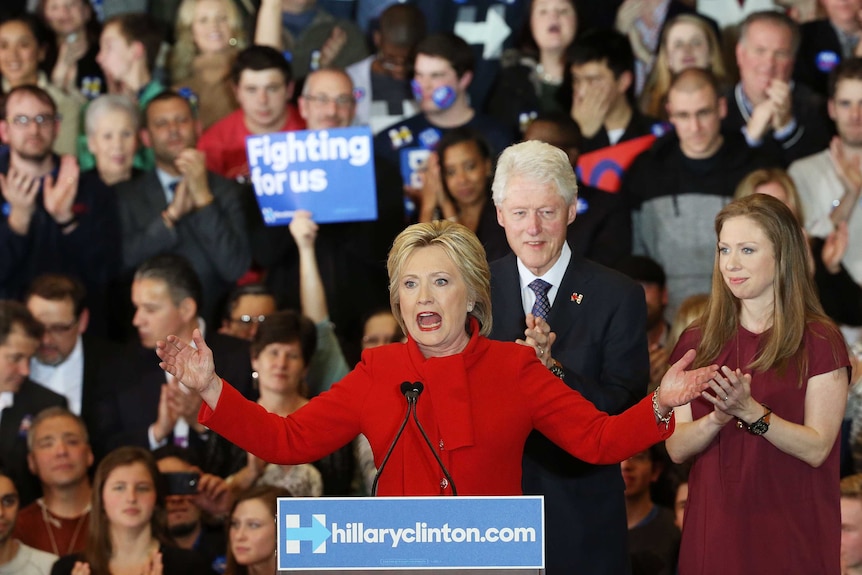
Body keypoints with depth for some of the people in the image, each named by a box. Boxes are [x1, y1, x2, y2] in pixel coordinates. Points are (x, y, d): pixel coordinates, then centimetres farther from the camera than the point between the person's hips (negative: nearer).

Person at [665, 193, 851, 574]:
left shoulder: (820, 341, -4)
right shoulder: (697, 342, 7)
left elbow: (817, 448, -11)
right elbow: (676, 449, 1)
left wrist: (750, 411, -24)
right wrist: (717, 418, -18)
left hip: (790, 533, -3)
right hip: (714, 528, 3)